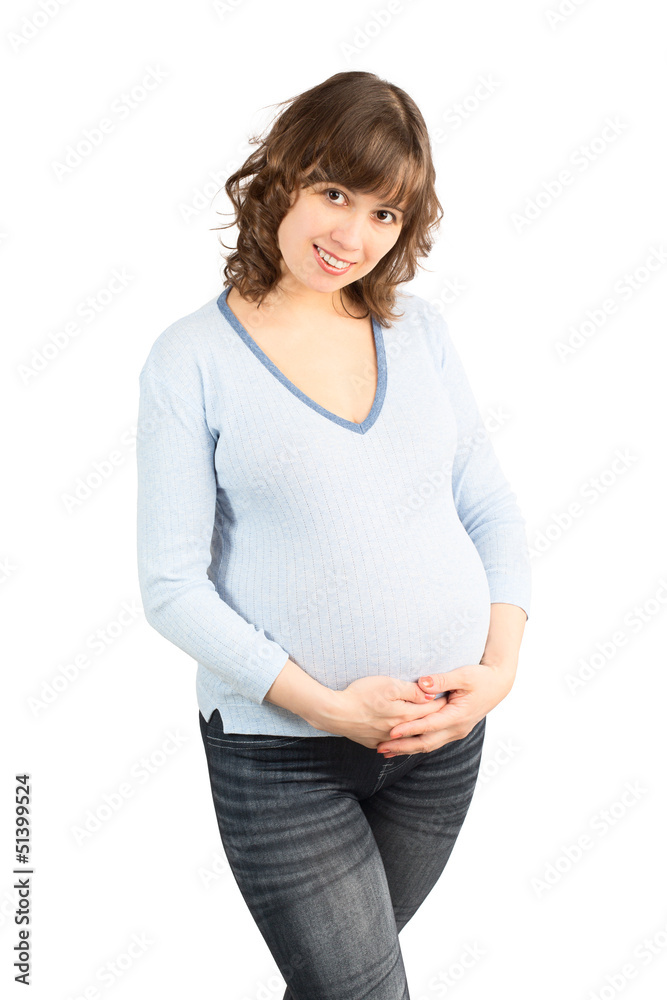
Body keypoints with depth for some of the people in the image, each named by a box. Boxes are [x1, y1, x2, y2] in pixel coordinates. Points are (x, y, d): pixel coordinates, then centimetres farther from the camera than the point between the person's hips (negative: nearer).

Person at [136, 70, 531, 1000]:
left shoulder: (420, 329, 4)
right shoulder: (192, 359, -9)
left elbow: (493, 511, 6)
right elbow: (172, 586, -11)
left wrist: (500, 665, -8)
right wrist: (329, 706, -17)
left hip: (444, 734, 4)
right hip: (280, 749, -4)